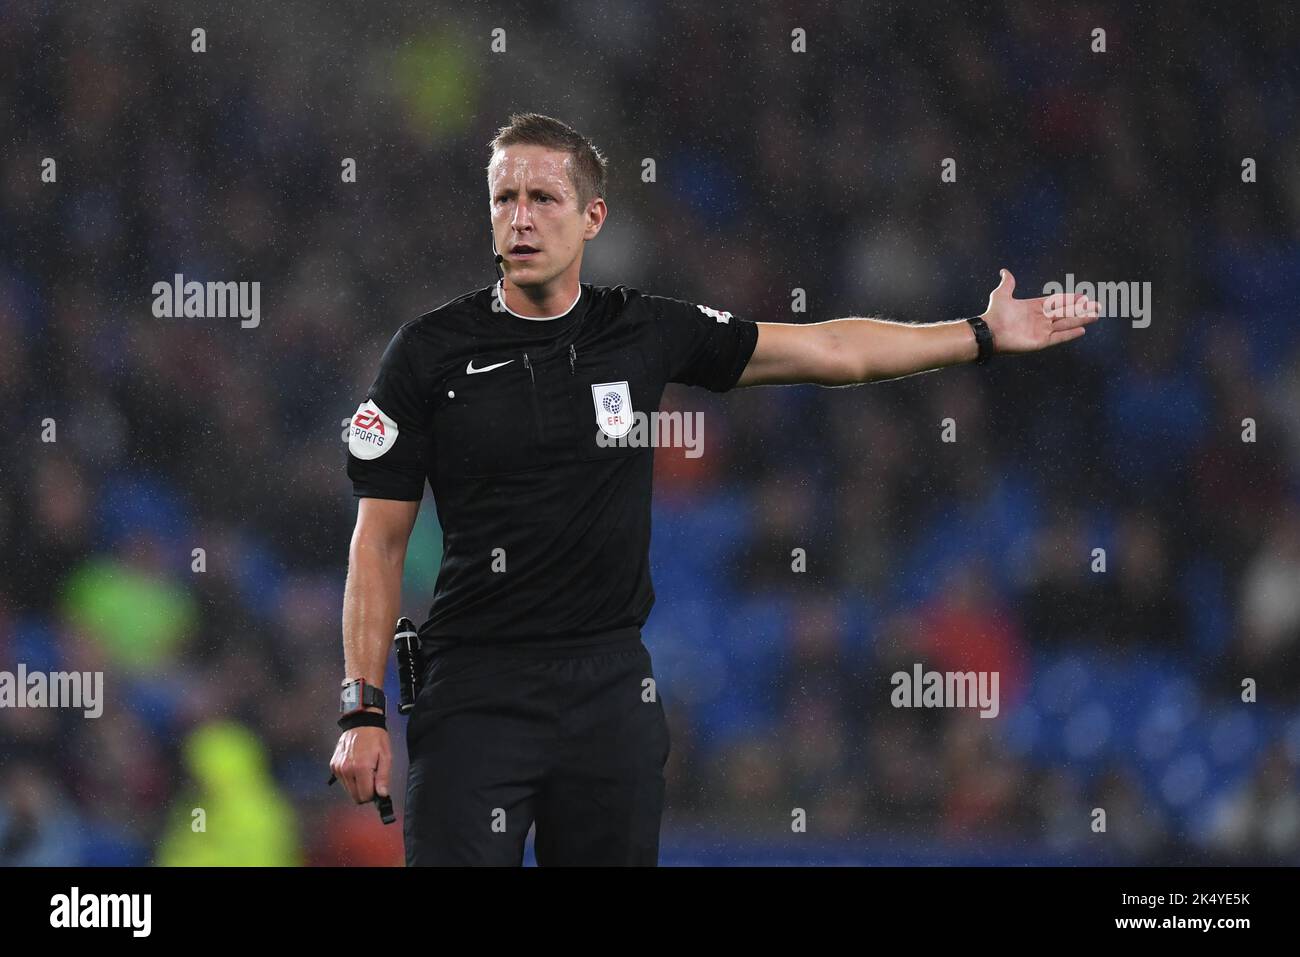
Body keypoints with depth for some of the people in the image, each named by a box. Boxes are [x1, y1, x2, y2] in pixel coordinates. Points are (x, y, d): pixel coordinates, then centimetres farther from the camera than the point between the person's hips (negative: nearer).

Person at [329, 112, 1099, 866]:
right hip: (477, 689, -3)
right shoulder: (430, 352, -2)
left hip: (612, 687, 3)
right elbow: (380, 539, -1)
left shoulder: (646, 332, 5)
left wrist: (985, 335, 14)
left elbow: (828, 349, 14)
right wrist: (363, 710, -7)